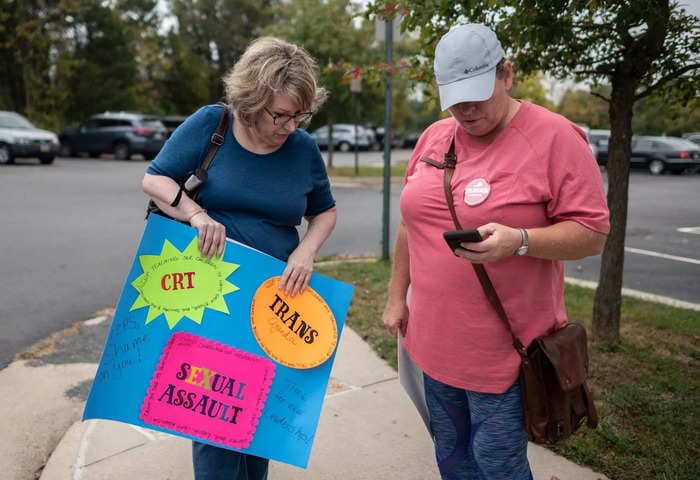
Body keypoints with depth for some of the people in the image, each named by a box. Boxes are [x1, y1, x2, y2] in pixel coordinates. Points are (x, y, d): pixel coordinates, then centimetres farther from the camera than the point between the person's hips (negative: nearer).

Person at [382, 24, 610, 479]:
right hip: (436, 341, 6)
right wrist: (397, 297, 14)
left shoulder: (555, 137, -13)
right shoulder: (433, 137, 5)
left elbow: (592, 233, -14)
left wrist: (518, 241, -30)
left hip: (504, 349, -5)